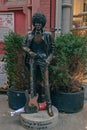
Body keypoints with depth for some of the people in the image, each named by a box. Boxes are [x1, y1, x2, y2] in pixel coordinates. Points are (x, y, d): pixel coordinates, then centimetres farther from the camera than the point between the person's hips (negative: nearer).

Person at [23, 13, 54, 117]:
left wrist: (48, 59, -12)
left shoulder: (47, 35, -5)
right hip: (33, 59, 2)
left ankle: (49, 105, 1)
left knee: (46, 82, -6)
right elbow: (24, 46, 7)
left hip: (43, 60, -2)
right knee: (33, 81, 11)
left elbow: (51, 49, 1)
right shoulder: (29, 34, 0)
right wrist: (29, 51, -13)